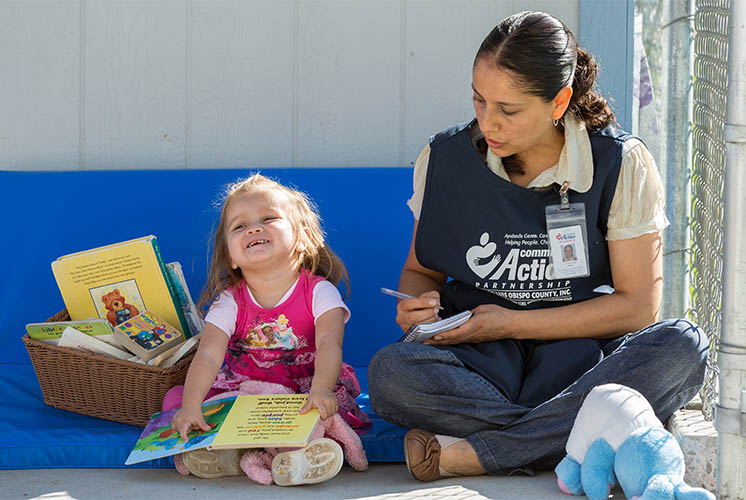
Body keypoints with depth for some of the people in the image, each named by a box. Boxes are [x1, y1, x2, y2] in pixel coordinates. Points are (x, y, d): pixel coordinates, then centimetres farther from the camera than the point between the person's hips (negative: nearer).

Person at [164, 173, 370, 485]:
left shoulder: (318, 293, -8)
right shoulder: (230, 303, -3)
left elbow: (329, 344, -24)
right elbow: (208, 356, -17)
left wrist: (321, 390, -45)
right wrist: (191, 406, -36)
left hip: (303, 392, -2)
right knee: (177, 397, -17)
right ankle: (224, 450, -35)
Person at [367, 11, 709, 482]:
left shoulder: (622, 165, -7)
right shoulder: (445, 159, 0)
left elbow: (639, 304, -7)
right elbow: (421, 270, 14)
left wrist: (512, 323, -11)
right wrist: (419, 303, -12)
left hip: (583, 356, 0)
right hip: (485, 363, 1)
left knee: (683, 346, -33)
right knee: (390, 374, -31)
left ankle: (469, 453, -32)